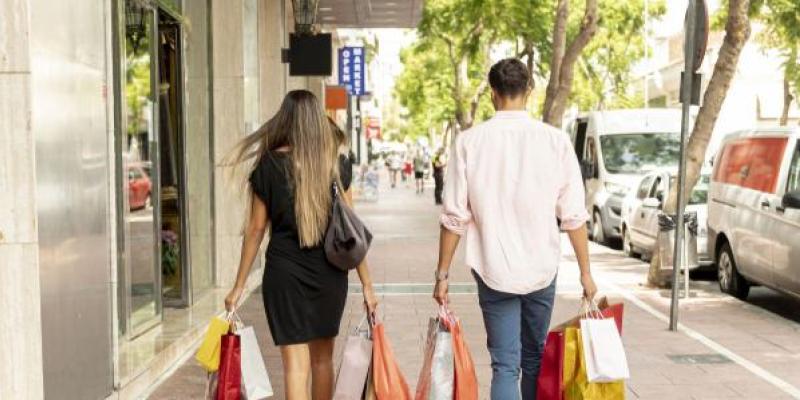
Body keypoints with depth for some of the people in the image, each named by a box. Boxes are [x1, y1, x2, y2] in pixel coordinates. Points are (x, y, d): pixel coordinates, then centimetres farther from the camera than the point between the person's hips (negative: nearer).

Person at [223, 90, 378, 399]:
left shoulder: (269, 165, -3)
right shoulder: (336, 164, 0)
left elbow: (256, 229, -1)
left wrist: (239, 286, 7)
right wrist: (366, 284, 5)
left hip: (285, 272, -2)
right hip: (330, 272, 3)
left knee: (296, 363, -2)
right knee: (322, 357, 20)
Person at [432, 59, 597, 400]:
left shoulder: (470, 142, -7)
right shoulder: (555, 140, -5)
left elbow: (455, 217, -6)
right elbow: (573, 216, -4)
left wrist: (442, 273, 2)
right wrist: (585, 272, 5)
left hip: (493, 271, -1)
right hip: (542, 269, 1)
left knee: (505, 365, 3)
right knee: (535, 358, 20)